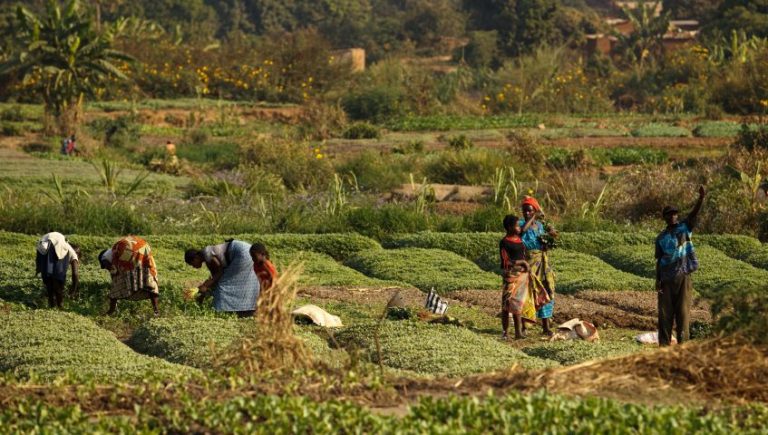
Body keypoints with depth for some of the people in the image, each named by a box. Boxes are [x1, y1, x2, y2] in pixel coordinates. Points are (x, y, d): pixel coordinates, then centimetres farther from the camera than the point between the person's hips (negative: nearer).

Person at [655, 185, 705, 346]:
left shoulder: (685, 227, 4)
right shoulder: (661, 238, 9)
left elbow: (694, 213, -12)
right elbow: (659, 260, 10)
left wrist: (701, 198, -29)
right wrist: (657, 280, 1)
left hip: (683, 277, -2)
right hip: (667, 278, 2)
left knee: (683, 311, -2)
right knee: (665, 312, 2)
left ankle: (683, 343, 2)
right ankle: (664, 344, 7)